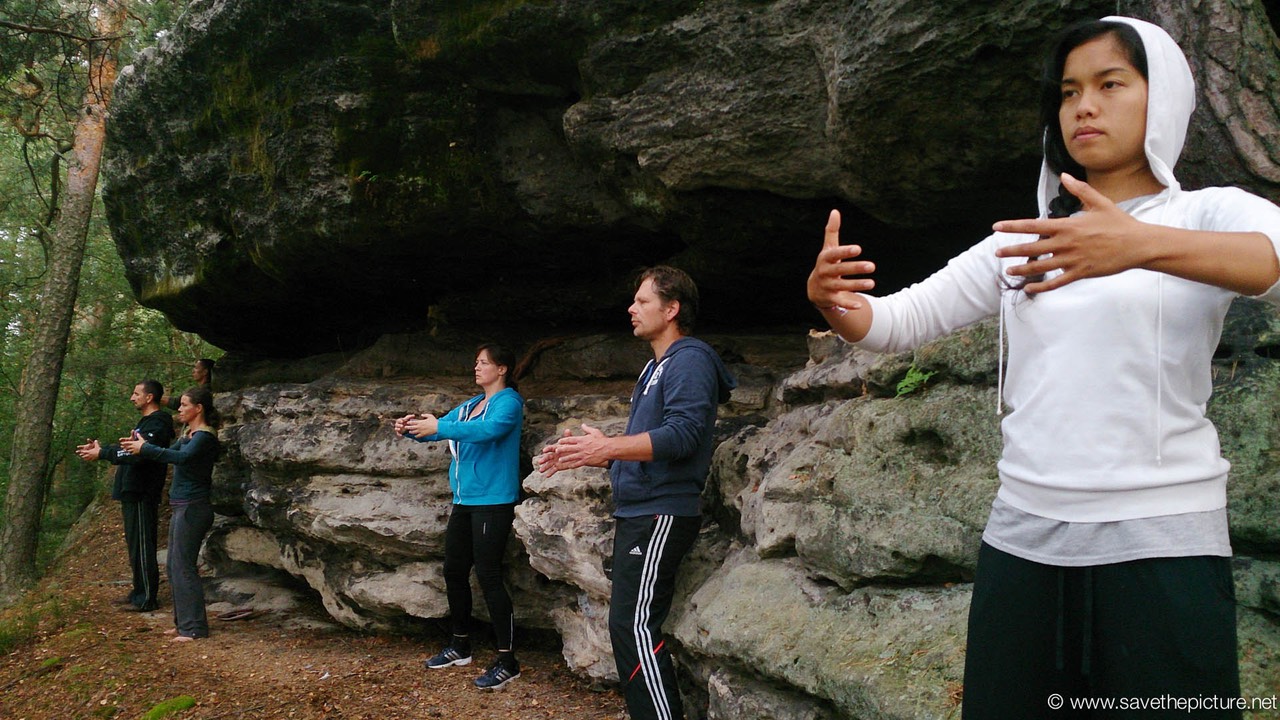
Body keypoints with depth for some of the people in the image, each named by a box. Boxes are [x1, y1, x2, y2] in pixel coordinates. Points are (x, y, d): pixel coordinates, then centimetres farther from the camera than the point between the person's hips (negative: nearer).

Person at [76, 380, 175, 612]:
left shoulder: (157, 424, -17)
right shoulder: (147, 422, 18)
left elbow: (138, 454, -27)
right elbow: (129, 449, 22)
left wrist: (102, 454, -23)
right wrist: (101, 448, 12)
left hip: (143, 495, -11)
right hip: (133, 492, 11)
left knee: (142, 546, -5)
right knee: (135, 544, 16)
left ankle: (147, 598, 2)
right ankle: (140, 591, 25)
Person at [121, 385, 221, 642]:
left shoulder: (204, 436, -15)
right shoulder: (188, 434, 16)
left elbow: (182, 457, -31)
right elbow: (171, 452, 22)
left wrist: (145, 448, -28)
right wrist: (141, 446, 5)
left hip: (193, 508, -10)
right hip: (181, 506, 10)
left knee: (183, 566, -7)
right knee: (173, 566, 15)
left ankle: (194, 628, -1)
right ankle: (184, 622, 23)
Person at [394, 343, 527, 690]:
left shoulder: (508, 401, -8)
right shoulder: (469, 405, 17)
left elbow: (489, 429, -27)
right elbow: (437, 427, 11)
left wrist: (439, 427, -30)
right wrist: (411, 428, -10)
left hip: (493, 502, -9)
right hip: (464, 500, 9)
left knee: (488, 576, -10)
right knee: (454, 572, 14)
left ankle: (507, 661, -3)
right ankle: (460, 646, 30)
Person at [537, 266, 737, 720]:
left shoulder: (689, 360, -9)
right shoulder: (656, 367, 22)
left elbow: (682, 434, -23)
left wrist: (607, 447, -28)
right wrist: (582, 457, 17)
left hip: (661, 515, -10)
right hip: (637, 513, 10)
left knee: (635, 626, -14)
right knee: (628, 626, 12)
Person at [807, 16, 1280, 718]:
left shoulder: (1211, 212, 3)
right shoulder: (1021, 240, 14)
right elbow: (898, 320, 8)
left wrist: (1145, 245, -37)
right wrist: (832, 299, -14)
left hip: (1162, 541, -3)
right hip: (1022, 538, 3)